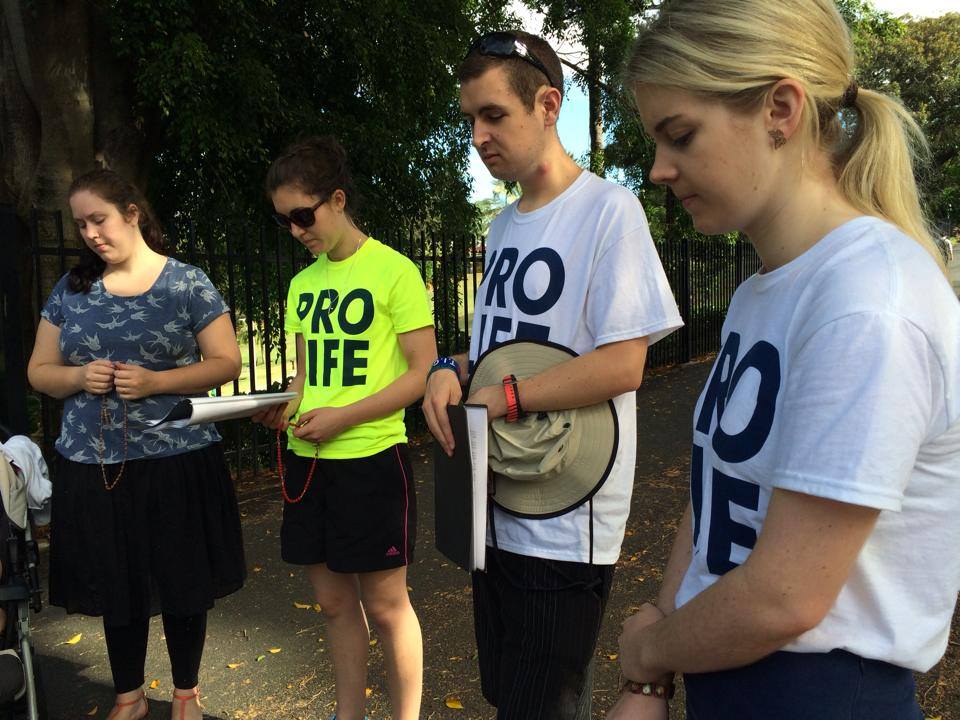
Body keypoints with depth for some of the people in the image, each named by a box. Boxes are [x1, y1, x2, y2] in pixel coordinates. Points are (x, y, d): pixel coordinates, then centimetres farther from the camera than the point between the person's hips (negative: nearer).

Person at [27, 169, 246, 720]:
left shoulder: (187, 283, -2)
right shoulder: (72, 289, 9)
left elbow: (227, 362, -4)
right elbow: (39, 372, 12)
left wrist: (156, 382, -18)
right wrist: (79, 377, -10)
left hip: (177, 462, -3)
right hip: (93, 467, 3)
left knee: (184, 587, 9)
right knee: (117, 590, 13)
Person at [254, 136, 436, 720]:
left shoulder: (393, 270, -8)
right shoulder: (302, 283, 11)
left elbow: (423, 372, -11)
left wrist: (342, 417, -18)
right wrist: (287, 407, -3)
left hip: (371, 458, -6)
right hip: (306, 460, 6)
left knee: (384, 603, 6)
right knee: (335, 601, 16)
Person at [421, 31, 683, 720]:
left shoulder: (608, 209, -12)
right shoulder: (504, 224, 13)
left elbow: (623, 363, -19)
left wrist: (498, 398, -20)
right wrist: (452, 369, -3)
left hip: (565, 526, -8)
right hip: (495, 508, 8)